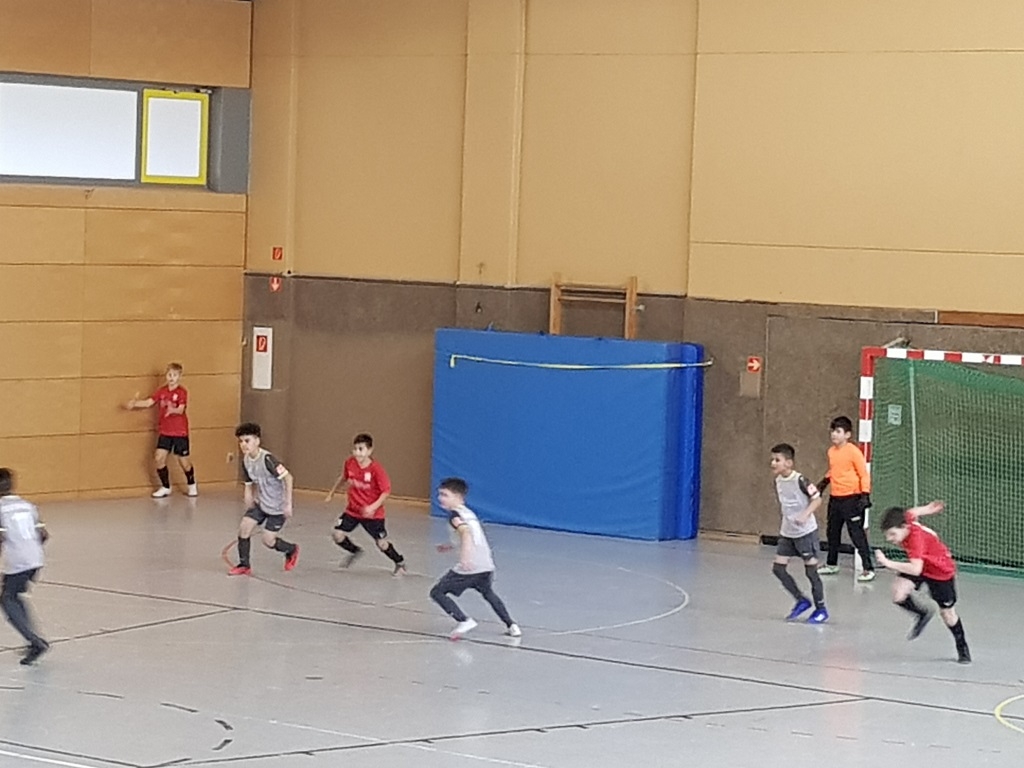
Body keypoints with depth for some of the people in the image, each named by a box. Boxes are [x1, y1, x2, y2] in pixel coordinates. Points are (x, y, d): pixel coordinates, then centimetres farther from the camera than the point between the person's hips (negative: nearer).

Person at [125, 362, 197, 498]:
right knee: (159, 457, -6)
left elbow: (181, 409, -26)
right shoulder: (162, 391, 3)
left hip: (180, 432, -4)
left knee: (184, 460, 3)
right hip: (164, 431, 4)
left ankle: (192, 485, 28)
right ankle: (165, 488, 9)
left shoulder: (182, 392, -12)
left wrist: (173, 410, -46)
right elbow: (148, 402, -4)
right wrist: (135, 403, -19)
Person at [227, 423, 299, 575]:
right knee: (244, 527, -9)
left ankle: (291, 550, 26)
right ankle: (244, 565, 3)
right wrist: (248, 509, 8)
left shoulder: (267, 459, -25)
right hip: (261, 504, 7)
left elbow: (287, 477, -24)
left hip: (277, 506, -7)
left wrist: (288, 504, -24)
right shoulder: (246, 461, -1)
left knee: (268, 541, -5)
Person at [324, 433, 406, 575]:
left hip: (372, 513, -4)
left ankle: (400, 563, 30)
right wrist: (331, 493, 21)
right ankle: (355, 551, 26)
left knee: (381, 543, 3)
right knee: (338, 535, -6)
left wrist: (373, 507, -29)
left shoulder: (376, 468, -23)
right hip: (352, 510, 4)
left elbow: (386, 491, -18)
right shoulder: (349, 463, -9)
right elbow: (343, 478, 14)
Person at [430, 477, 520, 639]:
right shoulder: (468, 513, 21)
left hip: (470, 567, -9)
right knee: (487, 592, 36)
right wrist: (451, 546, 43)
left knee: (437, 592, 0)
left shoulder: (455, 515, -4)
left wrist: (465, 557, -38)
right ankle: (511, 626, 34)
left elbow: (466, 532, -24)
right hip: (487, 565, 9)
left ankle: (464, 621, -15)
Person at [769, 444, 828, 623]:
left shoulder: (800, 480, -18)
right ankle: (801, 600, 16)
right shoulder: (778, 481, 4)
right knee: (778, 567, 1)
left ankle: (821, 609, 13)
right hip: (787, 533, 7)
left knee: (811, 571, -1)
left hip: (806, 532, -7)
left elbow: (817, 499, -17)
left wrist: (805, 515, -30)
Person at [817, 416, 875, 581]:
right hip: (835, 498, 8)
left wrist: (865, 495, -19)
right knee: (832, 532, 18)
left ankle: (868, 569, -4)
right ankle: (831, 564, 34)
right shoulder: (831, 452, 8)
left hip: (851, 498, -8)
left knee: (857, 533, -8)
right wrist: (824, 483, 17)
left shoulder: (853, 451, -14)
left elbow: (864, 474, -13)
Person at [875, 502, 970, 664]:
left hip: (941, 570, -6)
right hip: (920, 564, 6)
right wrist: (928, 508, 21)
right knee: (898, 594, -19)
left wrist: (889, 564, -60)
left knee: (947, 613, 8)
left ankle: (962, 648, 34)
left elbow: (916, 569, -53)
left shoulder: (916, 538, -42)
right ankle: (922, 614, 12)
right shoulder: (905, 519, -22)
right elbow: (913, 512, 2)